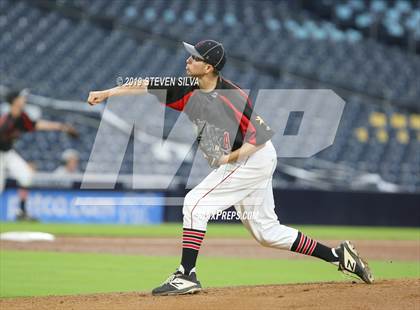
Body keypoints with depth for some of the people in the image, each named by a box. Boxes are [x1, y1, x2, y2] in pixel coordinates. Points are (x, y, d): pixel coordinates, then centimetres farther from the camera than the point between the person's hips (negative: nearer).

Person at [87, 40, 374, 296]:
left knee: (196, 203, -14)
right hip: (236, 162, 9)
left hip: (253, 159, -9)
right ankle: (338, 255, 18)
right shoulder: (189, 91, -1)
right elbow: (149, 87, 3)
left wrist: (229, 157, -22)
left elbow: (261, 136, -20)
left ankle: (186, 276, -13)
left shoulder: (232, 98, -23)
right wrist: (107, 93, -1)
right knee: (266, 231, 12)